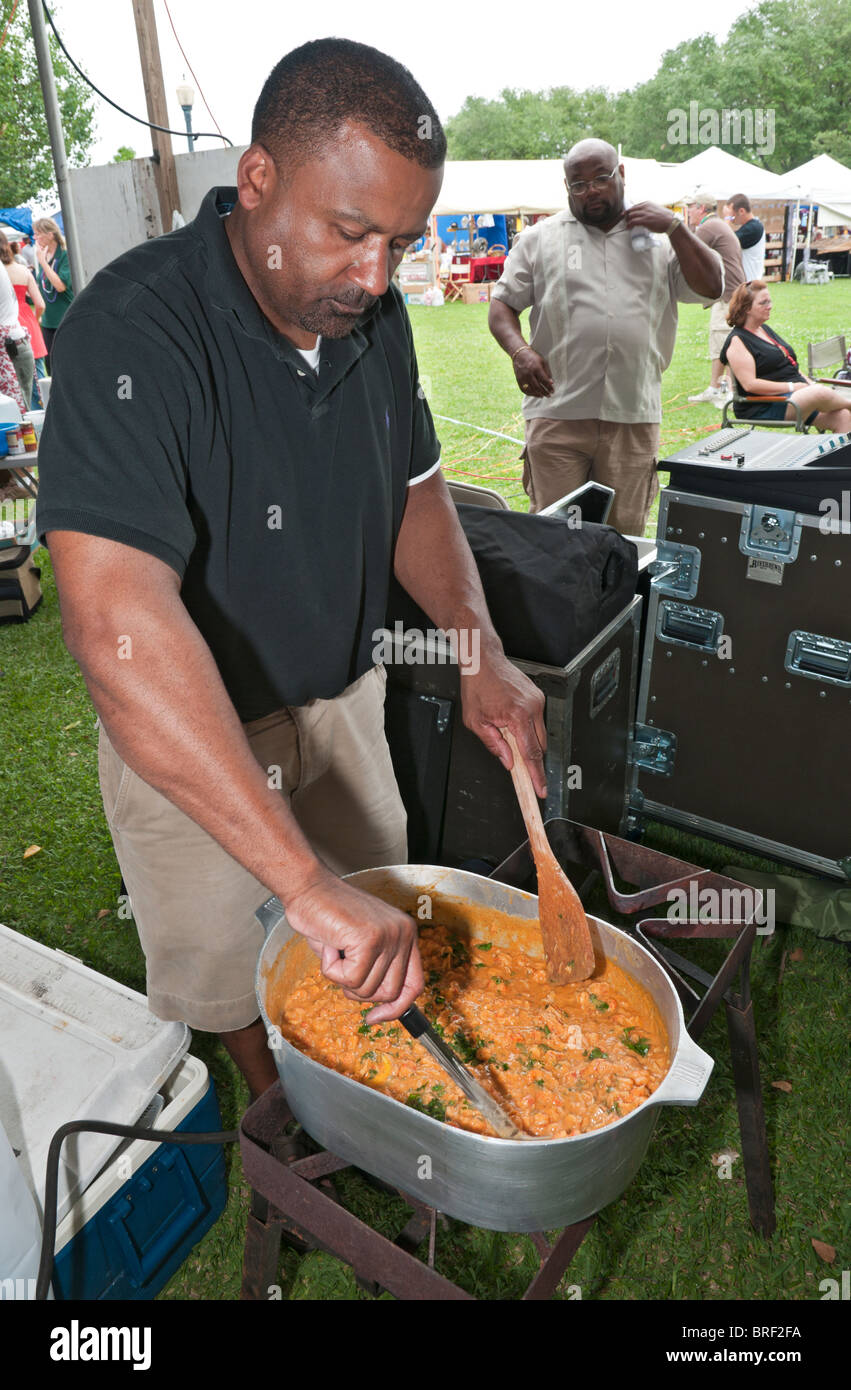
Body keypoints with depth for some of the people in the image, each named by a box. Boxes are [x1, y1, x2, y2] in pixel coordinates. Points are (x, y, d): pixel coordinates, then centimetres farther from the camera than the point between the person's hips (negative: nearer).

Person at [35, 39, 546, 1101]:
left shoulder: (372, 315, -7)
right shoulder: (131, 334, -30)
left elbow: (413, 490, 5)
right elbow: (118, 623, -43)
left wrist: (481, 654, -13)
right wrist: (308, 883, -47)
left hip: (344, 699, 7)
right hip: (186, 733, -6)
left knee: (376, 940, 23)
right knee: (228, 973, 15)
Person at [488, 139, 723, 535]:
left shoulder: (658, 242, 15)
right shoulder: (540, 238, 11)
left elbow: (710, 288, 8)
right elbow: (502, 305, 7)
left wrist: (674, 226, 2)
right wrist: (519, 350, -13)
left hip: (634, 417, 2)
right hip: (557, 411, -1)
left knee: (626, 533, 6)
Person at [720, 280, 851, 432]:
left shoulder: (765, 329, 21)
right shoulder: (737, 341, -7)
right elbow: (749, 384, -18)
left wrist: (810, 383, 9)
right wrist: (792, 387, -16)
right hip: (766, 407, -9)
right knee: (822, 394, -28)